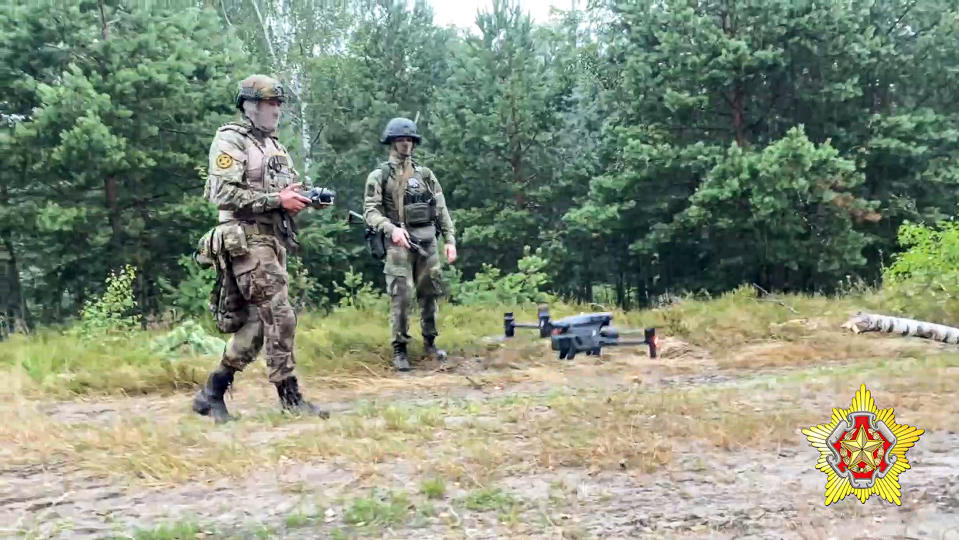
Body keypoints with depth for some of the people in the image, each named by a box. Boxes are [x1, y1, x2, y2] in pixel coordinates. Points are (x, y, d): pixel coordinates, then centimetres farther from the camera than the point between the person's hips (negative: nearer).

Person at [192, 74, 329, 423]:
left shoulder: (275, 146, 21)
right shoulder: (230, 140, -5)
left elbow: (289, 192, 24)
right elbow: (223, 194, -16)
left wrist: (308, 199, 1)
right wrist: (277, 199, -19)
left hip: (275, 240, 9)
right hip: (247, 240, -9)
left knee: (258, 321, 7)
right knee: (279, 316, -12)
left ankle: (212, 393, 16)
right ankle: (289, 396, -4)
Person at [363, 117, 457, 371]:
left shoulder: (426, 174, 13)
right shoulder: (379, 176, 2)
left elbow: (441, 210, 12)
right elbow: (370, 211, -7)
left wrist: (450, 240, 3)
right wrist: (391, 228, -24)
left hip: (427, 242, 4)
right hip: (399, 243, -4)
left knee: (429, 294, 9)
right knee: (401, 297, -7)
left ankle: (430, 343, 22)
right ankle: (399, 349, 2)